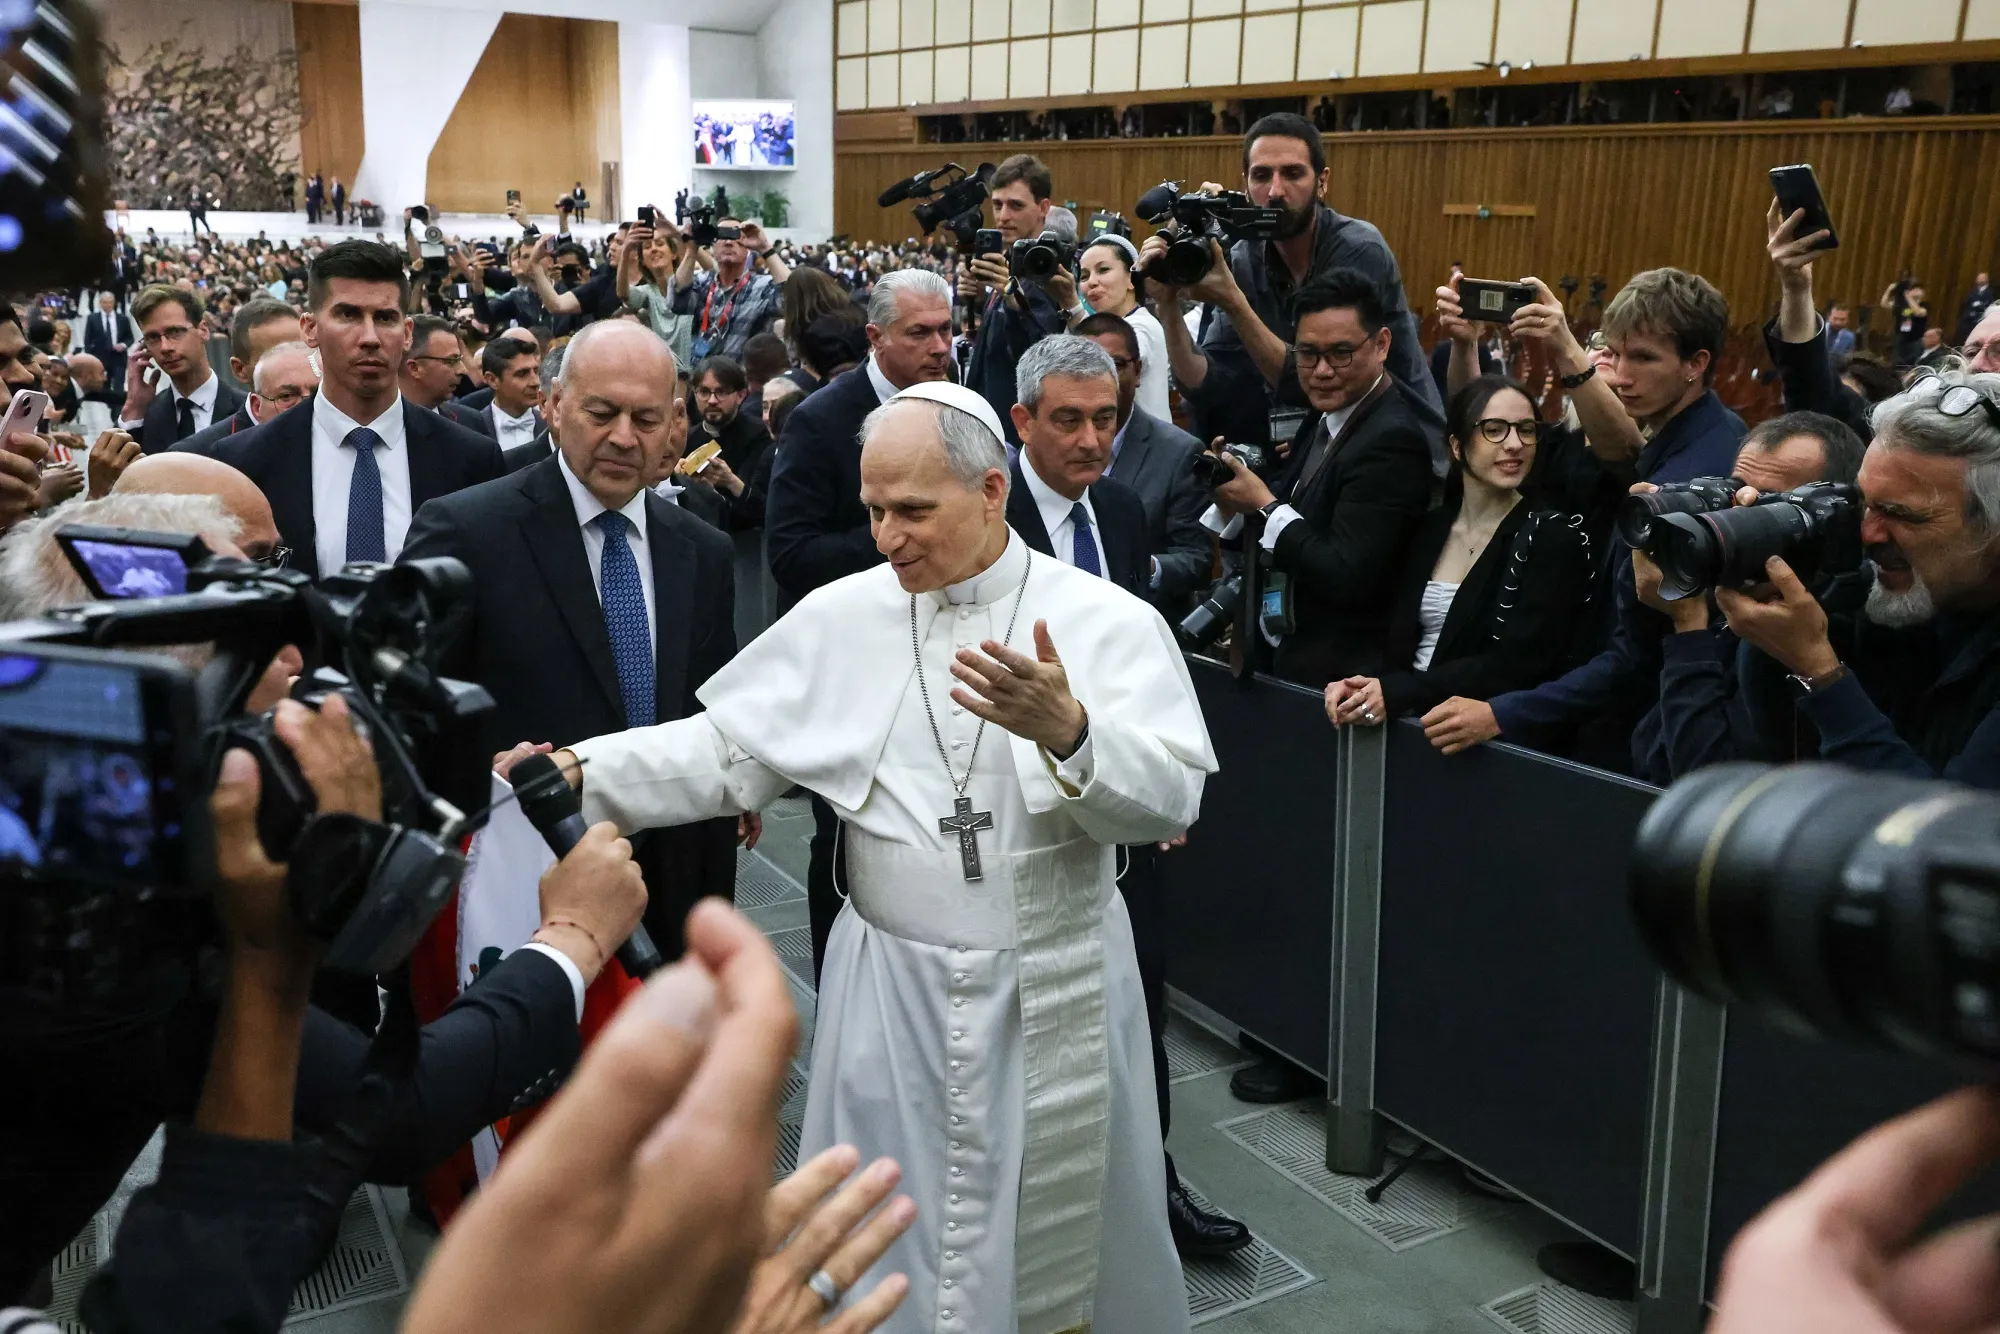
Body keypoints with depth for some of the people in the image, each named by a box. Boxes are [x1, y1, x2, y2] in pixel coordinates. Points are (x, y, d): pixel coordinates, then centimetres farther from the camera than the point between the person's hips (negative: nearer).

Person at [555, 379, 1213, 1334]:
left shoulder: (1107, 621, -8)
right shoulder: (840, 618, -1)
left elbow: (1170, 799, -17)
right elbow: (726, 747, -2)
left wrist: (1067, 734, -35)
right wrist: (582, 774, -15)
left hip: (1057, 992, -1)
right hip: (890, 989, 2)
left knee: (1060, 1236, 16)